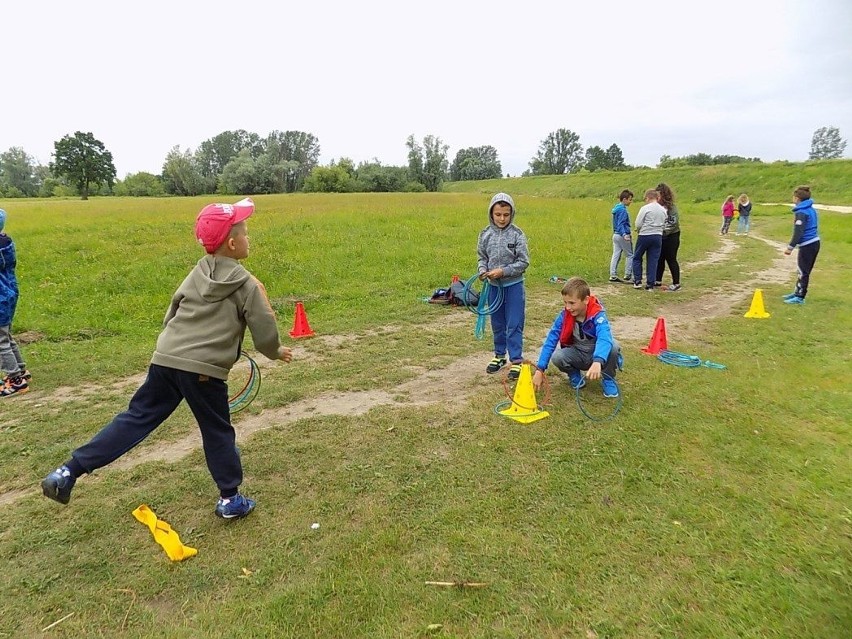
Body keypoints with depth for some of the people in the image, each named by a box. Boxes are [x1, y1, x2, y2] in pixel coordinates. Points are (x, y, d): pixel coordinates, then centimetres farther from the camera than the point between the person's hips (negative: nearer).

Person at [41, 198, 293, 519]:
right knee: (218, 432, 10)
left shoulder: (197, 273, 13)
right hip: (206, 369, -5)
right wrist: (276, 351, 16)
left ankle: (68, 472, 17)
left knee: (136, 417, 17)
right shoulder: (247, 284, -6)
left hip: (166, 358, 6)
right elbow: (264, 330, -4)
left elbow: (171, 313, 20)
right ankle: (230, 499, 23)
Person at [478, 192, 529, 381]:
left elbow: (524, 262, -10)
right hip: (494, 286, 4)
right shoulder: (485, 234, -1)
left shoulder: (517, 234, -10)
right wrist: (483, 270, -11)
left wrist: (503, 271, -18)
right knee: (497, 324, 15)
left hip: (513, 285, -3)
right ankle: (499, 356, 31)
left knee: (514, 325, 0)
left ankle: (516, 360, 10)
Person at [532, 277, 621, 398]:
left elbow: (604, 338, -45)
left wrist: (597, 362, -65)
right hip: (578, 355, 2)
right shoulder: (564, 315, -16)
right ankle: (575, 375, 5)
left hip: (597, 355, -2)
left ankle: (608, 380, -5)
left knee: (613, 346, -34)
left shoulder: (597, 314, -26)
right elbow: (551, 340, -16)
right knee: (557, 357, -29)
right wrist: (540, 369, -23)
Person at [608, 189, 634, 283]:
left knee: (616, 255, 8)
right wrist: (624, 234, -34)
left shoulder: (616, 208, 13)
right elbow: (620, 224, -23)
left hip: (615, 235, 9)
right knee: (629, 255, 2)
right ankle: (628, 275, 3)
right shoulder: (623, 210, -16)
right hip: (622, 235, -9)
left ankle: (613, 275, 7)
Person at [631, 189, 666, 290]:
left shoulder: (645, 208, -10)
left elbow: (638, 224, -10)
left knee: (637, 258, 13)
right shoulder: (663, 210, 7)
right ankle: (650, 285, 6)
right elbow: (664, 224, 8)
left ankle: (637, 281, 10)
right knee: (653, 261, 7)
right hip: (658, 236, 5)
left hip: (645, 236, -4)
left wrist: (639, 230, 9)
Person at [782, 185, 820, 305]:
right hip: (814, 242, 9)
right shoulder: (811, 209, 12)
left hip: (807, 245, -9)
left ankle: (800, 297, 3)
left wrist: (790, 247, -17)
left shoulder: (801, 212, -16)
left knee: (803, 272, -2)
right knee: (803, 271, 18)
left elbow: (798, 232, -21)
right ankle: (797, 292, 28)